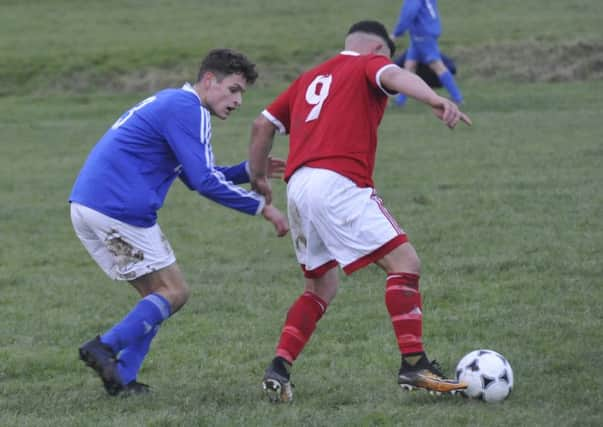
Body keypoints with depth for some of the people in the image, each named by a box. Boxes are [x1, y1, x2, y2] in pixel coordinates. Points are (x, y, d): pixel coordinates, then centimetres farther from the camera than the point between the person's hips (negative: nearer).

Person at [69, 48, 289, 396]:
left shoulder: (171, 103, 23)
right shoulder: (187, 109, -10)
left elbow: (196, 177, 29)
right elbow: (206, 182, -16)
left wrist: (250, 170, 17)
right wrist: (262, 207, -10)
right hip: (118, 210, -10)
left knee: (156, 293, 15)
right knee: (174, 293, -1)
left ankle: (122, 379, 5)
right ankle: (105, 347, -11)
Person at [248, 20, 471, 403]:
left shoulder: (311, 78, 30)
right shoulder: (369, 65, 10)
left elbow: (263, 125, 30)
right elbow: (395, 76, -13)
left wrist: (258, 176, 43)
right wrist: (436, 100, -32)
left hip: (298, 186, 8)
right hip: (338, 183, -8)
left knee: (322, 287, 21)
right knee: (404, 261, -7)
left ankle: (279, 369, 10)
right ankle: (414, 365, -18)